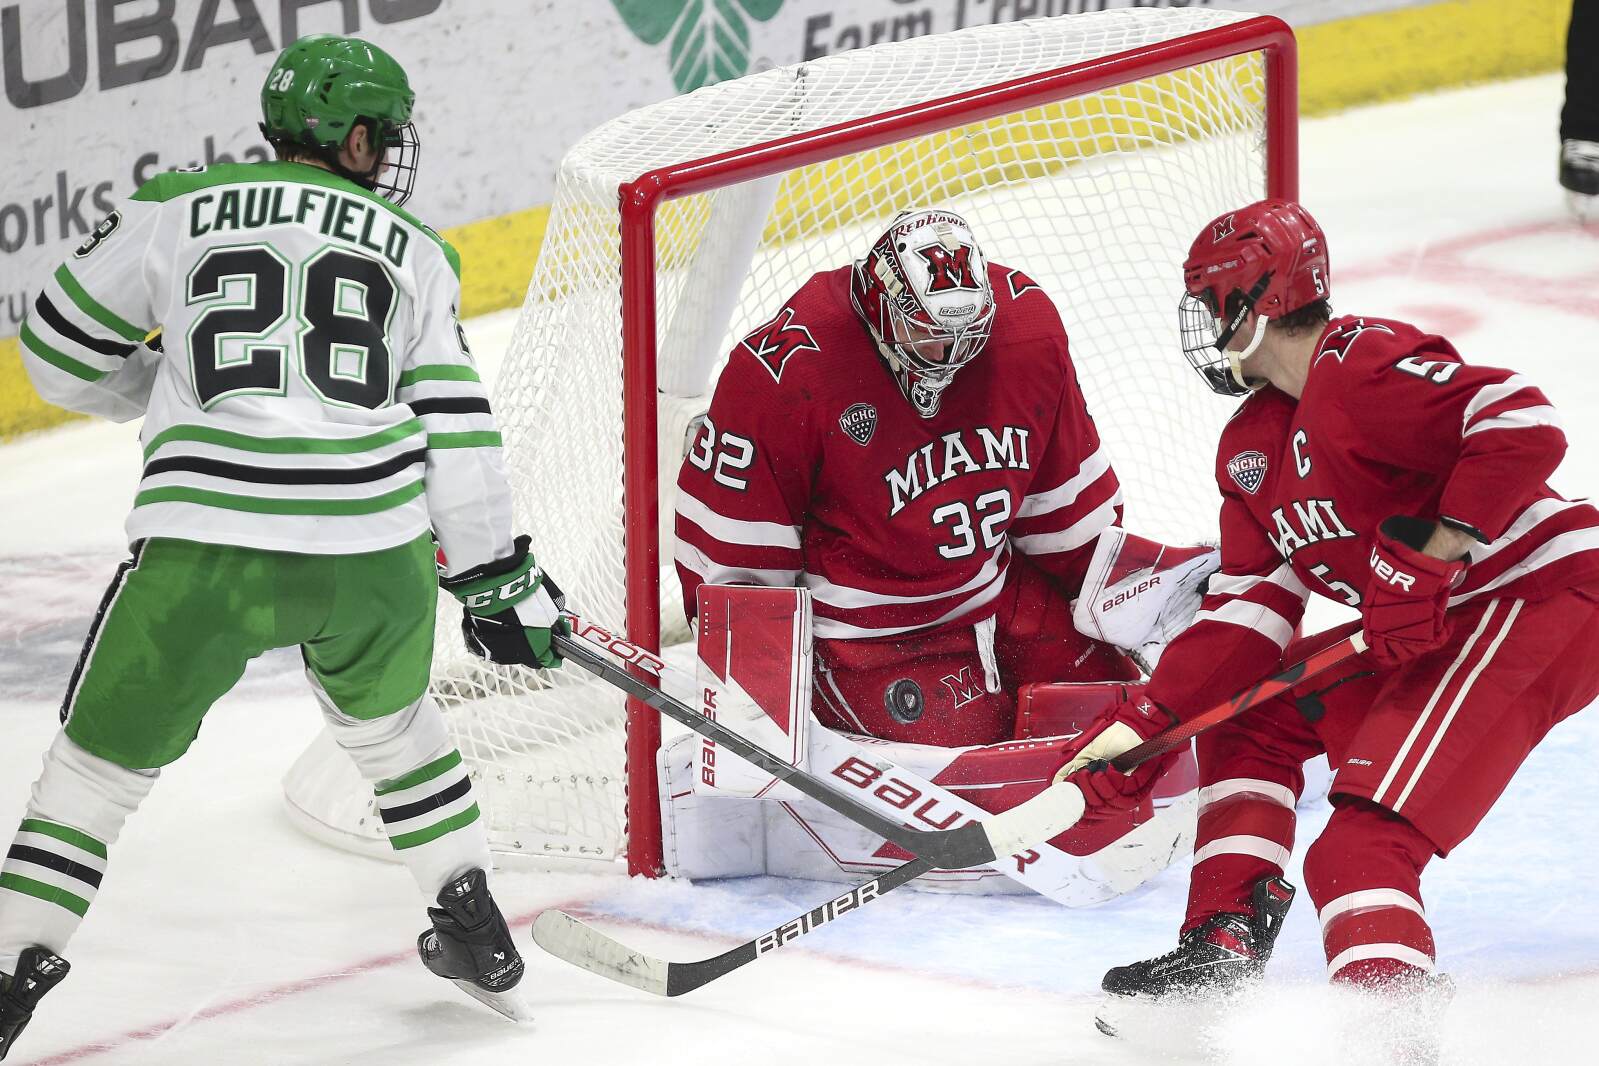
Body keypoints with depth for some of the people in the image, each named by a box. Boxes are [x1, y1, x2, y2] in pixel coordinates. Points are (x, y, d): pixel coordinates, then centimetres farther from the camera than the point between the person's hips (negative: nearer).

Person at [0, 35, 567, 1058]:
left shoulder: (173, 213, 11)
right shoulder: (411, 251, 14)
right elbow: (457, 429, 10)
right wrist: (500, 579, 17)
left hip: (203, 552, -2)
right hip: (374, 551, 2)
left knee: (107, 751, 11)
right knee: (389, 713, 31)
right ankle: (475, 931, 32)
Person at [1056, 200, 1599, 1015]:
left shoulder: (1358, 367, -17)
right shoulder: (1251, 446, 15)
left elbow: (1523, 426, -28)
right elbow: (1248, 609, 13)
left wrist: (1428, 554, -28)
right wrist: (1142, 725, 5)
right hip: (1430, 633, 11)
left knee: (1361, 848, -22)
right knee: (1246, 713, 18)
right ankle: (1224, 947, 16)